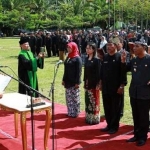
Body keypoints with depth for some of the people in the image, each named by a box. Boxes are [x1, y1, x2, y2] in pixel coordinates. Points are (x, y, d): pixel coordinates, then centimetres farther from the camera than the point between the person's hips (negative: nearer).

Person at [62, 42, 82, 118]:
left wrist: (77, 82, -17)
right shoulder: (68, 57, 12)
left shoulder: (77, 58, -11)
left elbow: (79, 71, -14)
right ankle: (70, 112, 23)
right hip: (68, 81, 8)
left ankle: (75, 113, 13)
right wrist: (64, 80, 14)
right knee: (68, 98, 13)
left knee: (75, 98, 3)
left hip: (74, 82, -7)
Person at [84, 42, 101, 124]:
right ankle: (88, 118, 22)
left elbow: (98, 72, -13)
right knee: (88, 101, 12)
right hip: (87, 82, 7)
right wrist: (84, 82, 13)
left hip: (94, 83, -7)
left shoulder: (96, 60, -12)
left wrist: (98, 83, -16)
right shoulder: (86, 59, 9)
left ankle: (95, 118, 10)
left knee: (94, 101, 0)